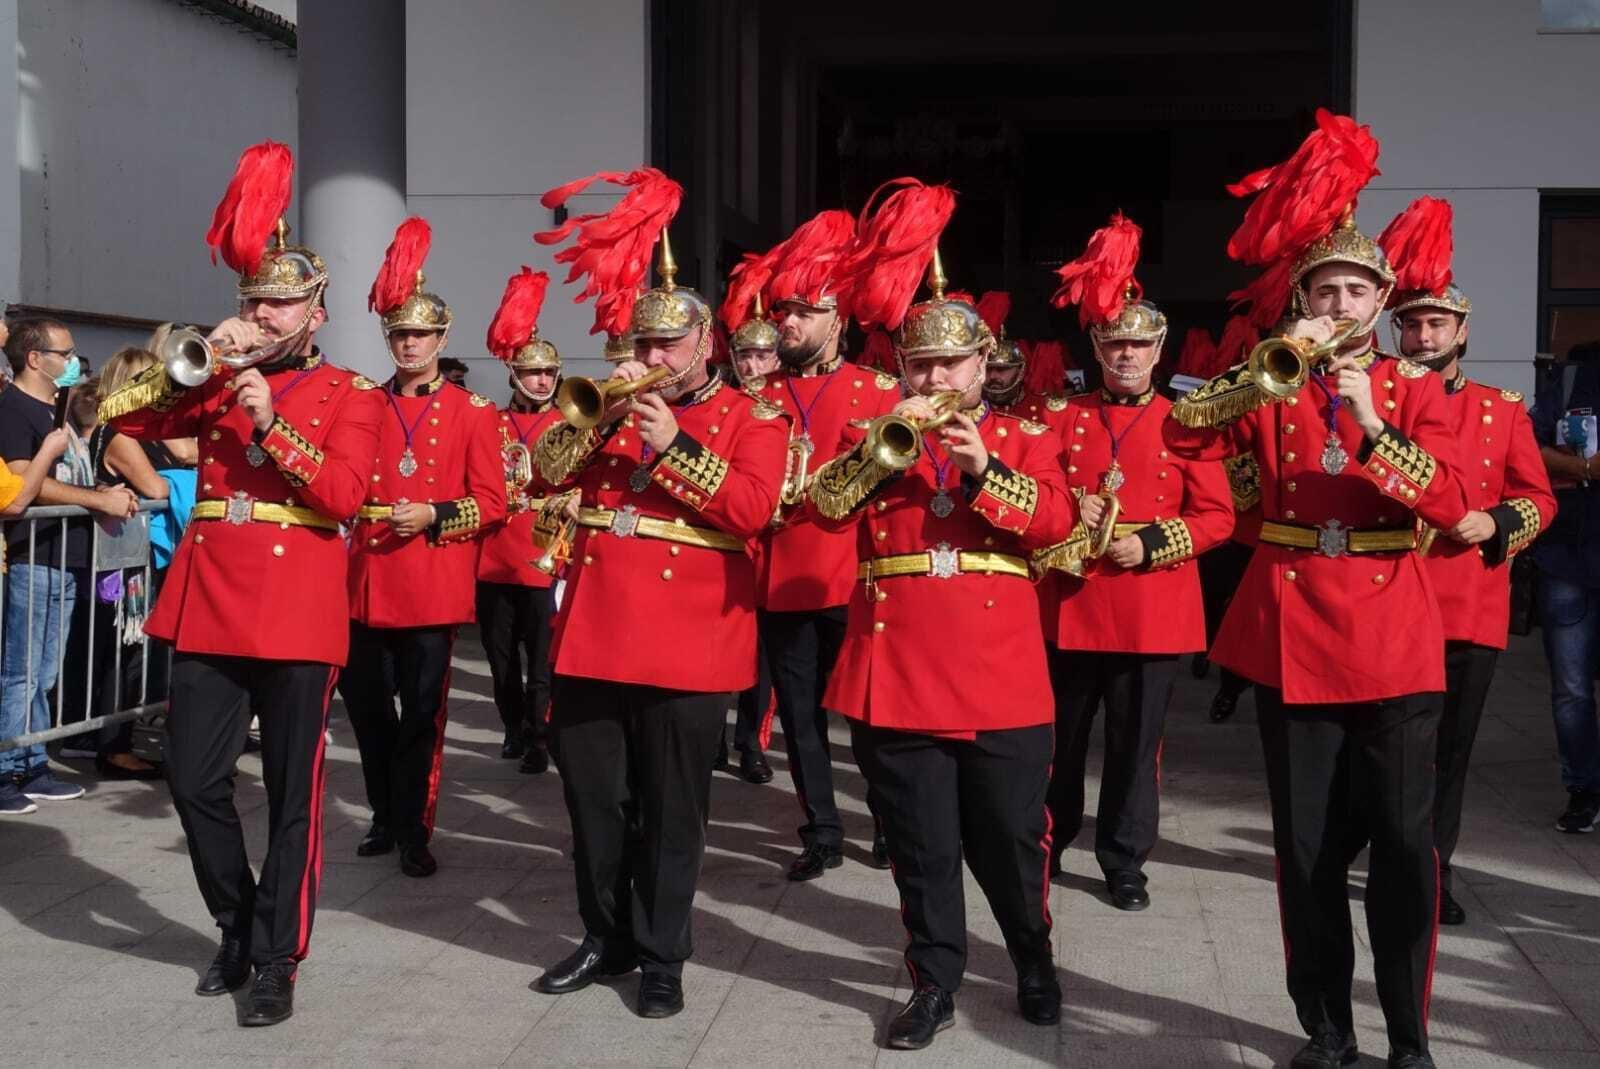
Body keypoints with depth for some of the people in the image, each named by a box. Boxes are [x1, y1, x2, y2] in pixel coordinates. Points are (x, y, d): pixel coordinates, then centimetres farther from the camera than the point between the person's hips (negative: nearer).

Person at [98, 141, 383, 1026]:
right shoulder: (216, 382, 15)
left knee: (293, 794, 2)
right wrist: (197, 362, -6)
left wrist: (270, 422, -18)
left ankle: (278, 961, 12)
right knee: (193, 778, 4)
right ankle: (237, 928, 25)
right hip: (209, 600, 4)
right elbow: (125, 418, 5)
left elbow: (344, 495, -11)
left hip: (297, 609, -4)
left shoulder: (351, 393, 3)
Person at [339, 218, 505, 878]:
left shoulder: (473, 412, 2)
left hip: (434, 583, -3)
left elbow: (492, 501, -1)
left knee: (422, 712, 1)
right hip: (368, 580, 3)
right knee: (366, 705, 9)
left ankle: (415, 831, 12)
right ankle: (386, 817, 27)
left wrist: (434, 516, -15)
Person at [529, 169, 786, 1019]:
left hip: (686, 641, -5)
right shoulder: (615, 407, 15)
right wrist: (598, 412, -10)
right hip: (595, 631, 5)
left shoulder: (752, 418, 1)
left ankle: (663, 956, 16)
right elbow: (548, 471, 4)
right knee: (593, 797, 11)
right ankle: (608, 938, 27)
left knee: (672, 808, 4)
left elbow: (751, 509, -14)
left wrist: (675, 446, -17)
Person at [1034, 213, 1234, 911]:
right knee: (1059, 741, 11)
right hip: (1070, 606, 2)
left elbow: (1217, 516, -1)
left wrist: (1151, 544, -14)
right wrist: (1067, 511, -10)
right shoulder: (1065, 419, 6)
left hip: (1151, 611, -1)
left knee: (1136, 745, 6)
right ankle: (1046, 845, 28)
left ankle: (1125, 861, 19)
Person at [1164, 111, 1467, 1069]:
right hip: (1292, 641, 1)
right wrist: (1269, 371, -17)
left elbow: (1448, 504, -9)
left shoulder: (1416, 389, 4)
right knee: (1307, 849, 6)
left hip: (1394, 642, -1)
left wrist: (1369, 422, -21)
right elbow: (1183, 439, -8)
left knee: (1404, 846, 1)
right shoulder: (1270, 388, 7)